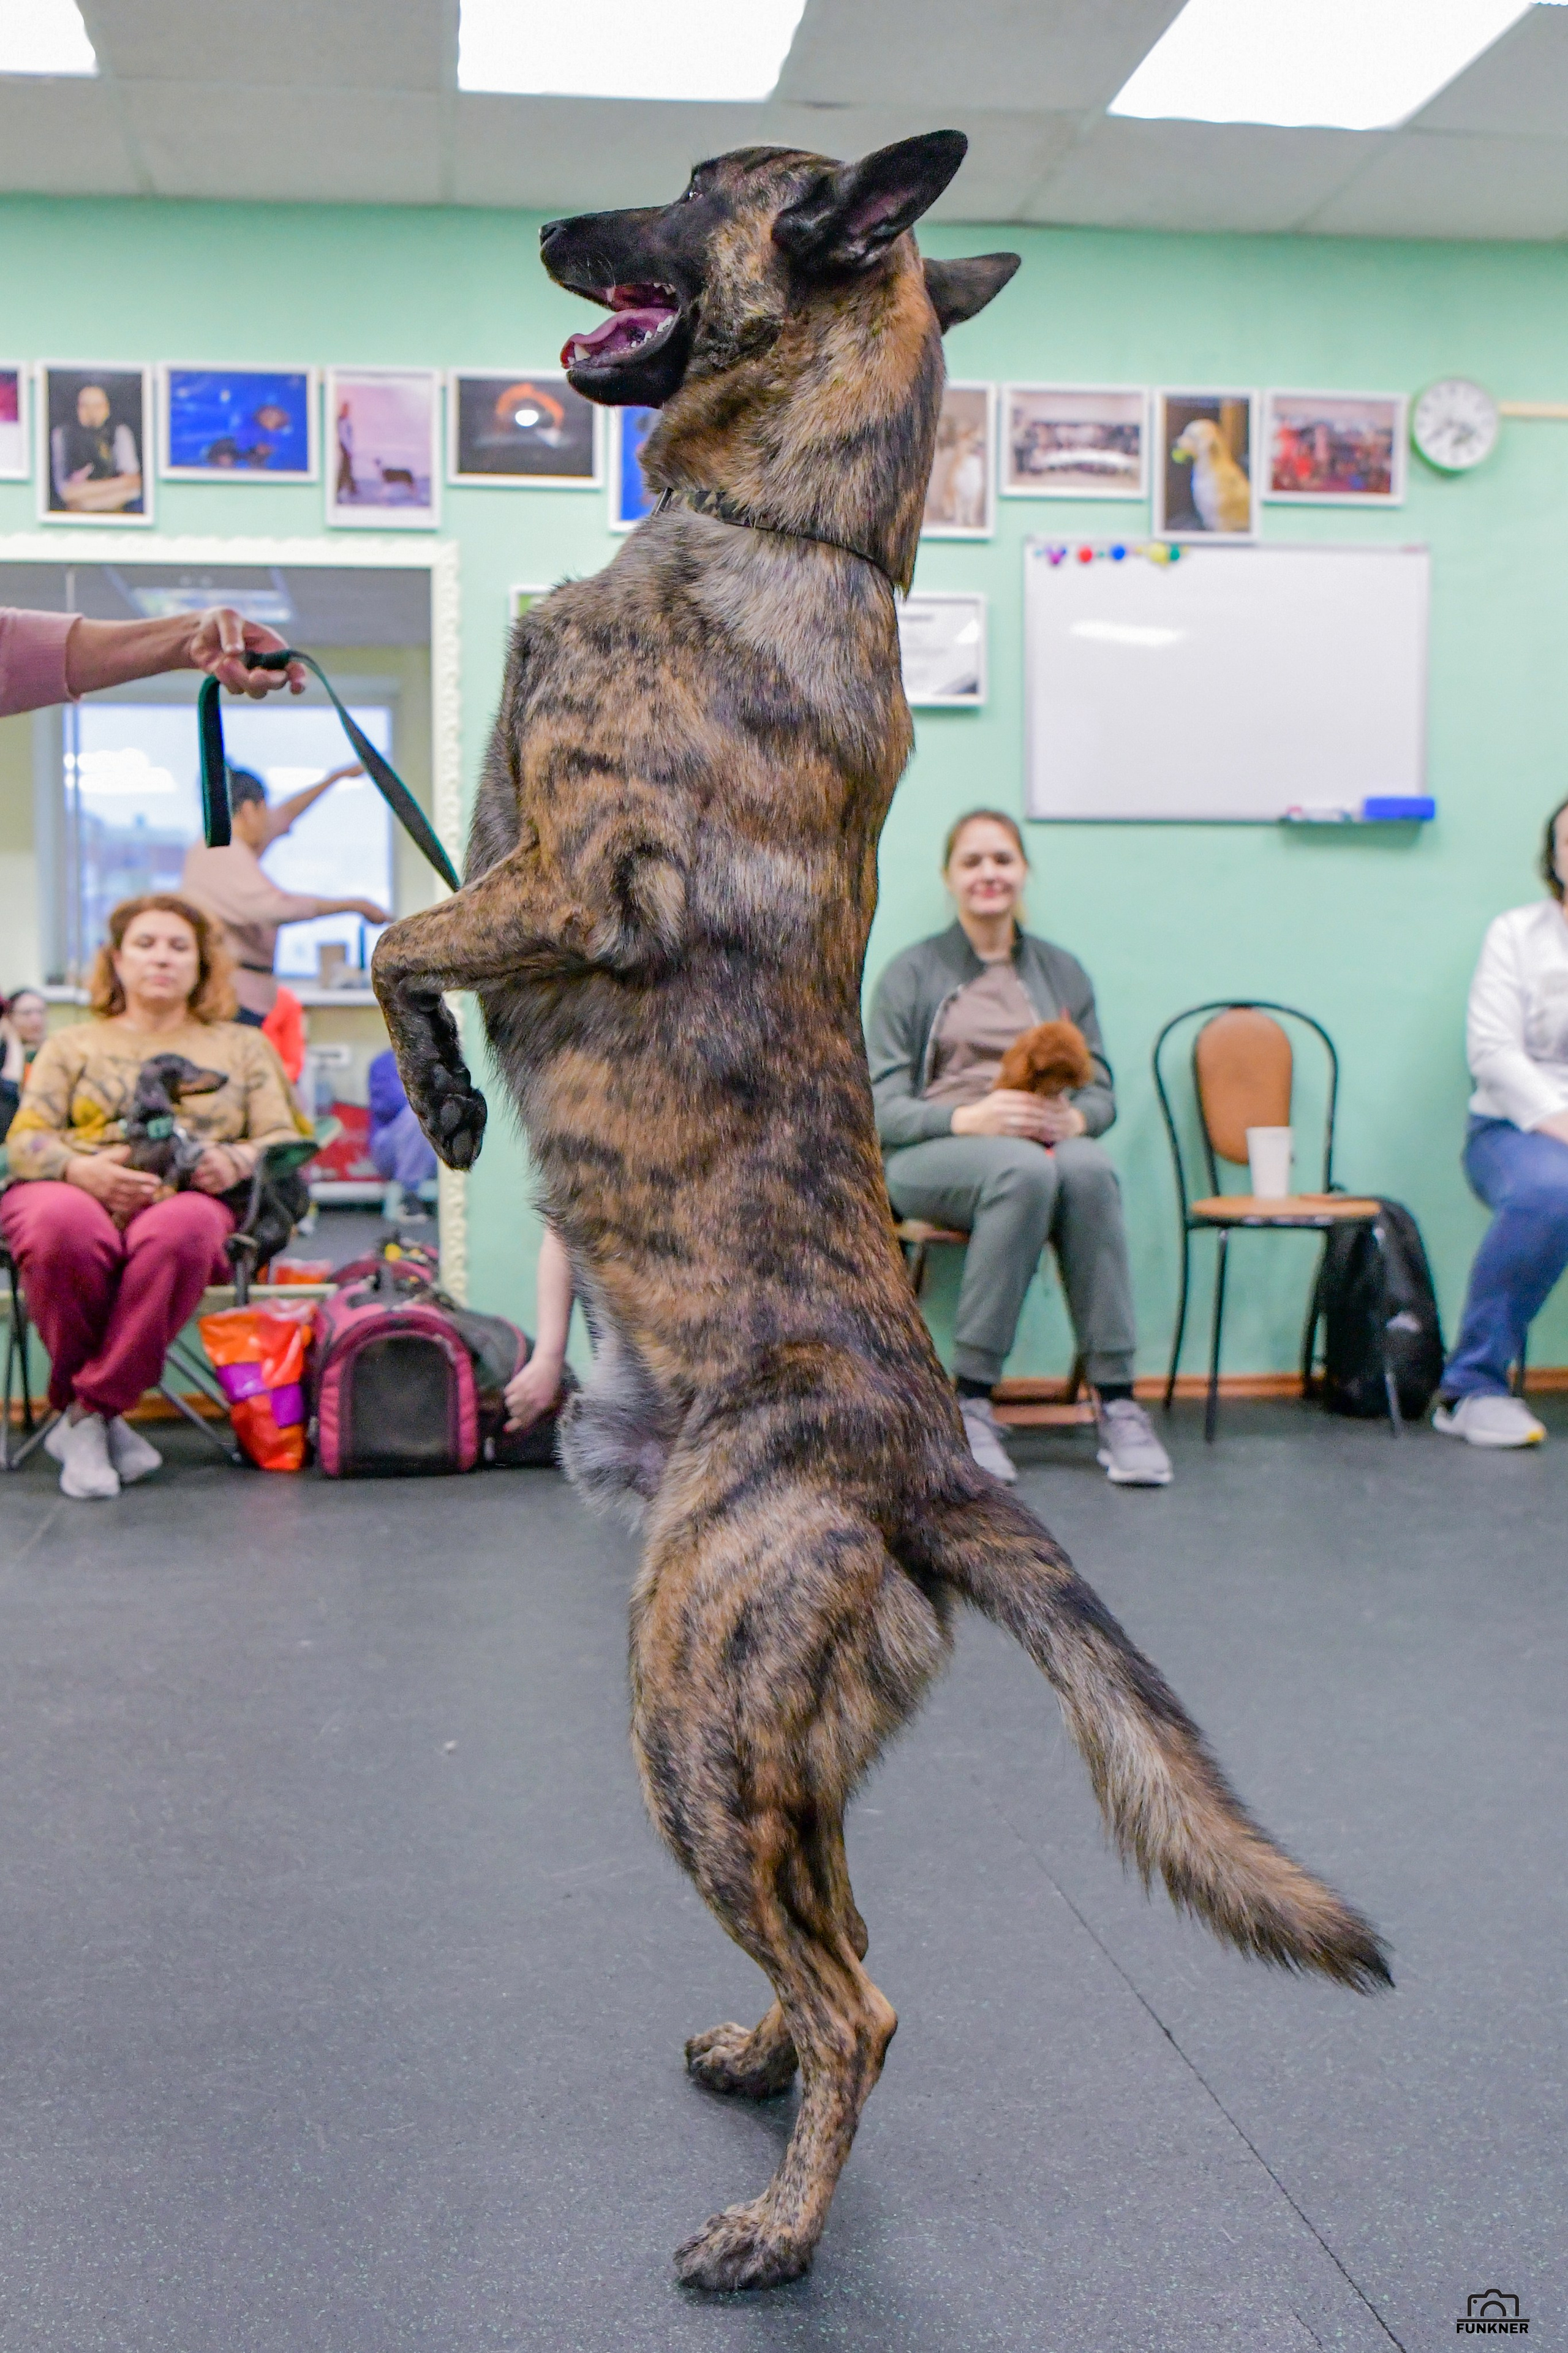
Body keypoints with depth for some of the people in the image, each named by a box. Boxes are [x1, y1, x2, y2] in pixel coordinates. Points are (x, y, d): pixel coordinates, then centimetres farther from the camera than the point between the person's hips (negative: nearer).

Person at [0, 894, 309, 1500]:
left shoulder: (241, 1046, 26)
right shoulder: (72, 1045, 26)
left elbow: (284, 1140, 14)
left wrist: (237, 1162, -11)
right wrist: (81, 1169, -12)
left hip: (189, 1198, 0)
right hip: (75, 1191, 1)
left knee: (180, 1230, -41)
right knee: (63, 1227, -40)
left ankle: (88, 1413, -28)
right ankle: (101, 1419, -22)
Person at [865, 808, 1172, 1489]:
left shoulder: (1062, 972, 19)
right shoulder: (911, 974, 9)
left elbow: (1102, 1093, 12)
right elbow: (882, 1108, -1)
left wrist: (1072, 1117, -13)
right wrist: (969, 1118, -20)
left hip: (1043, 1145, 3)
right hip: (930, 1157, -2)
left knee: (1088, 1168, -34)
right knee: (1025, 1170, -37)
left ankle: (1116, 1400, -33)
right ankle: (969, 1400, -32)